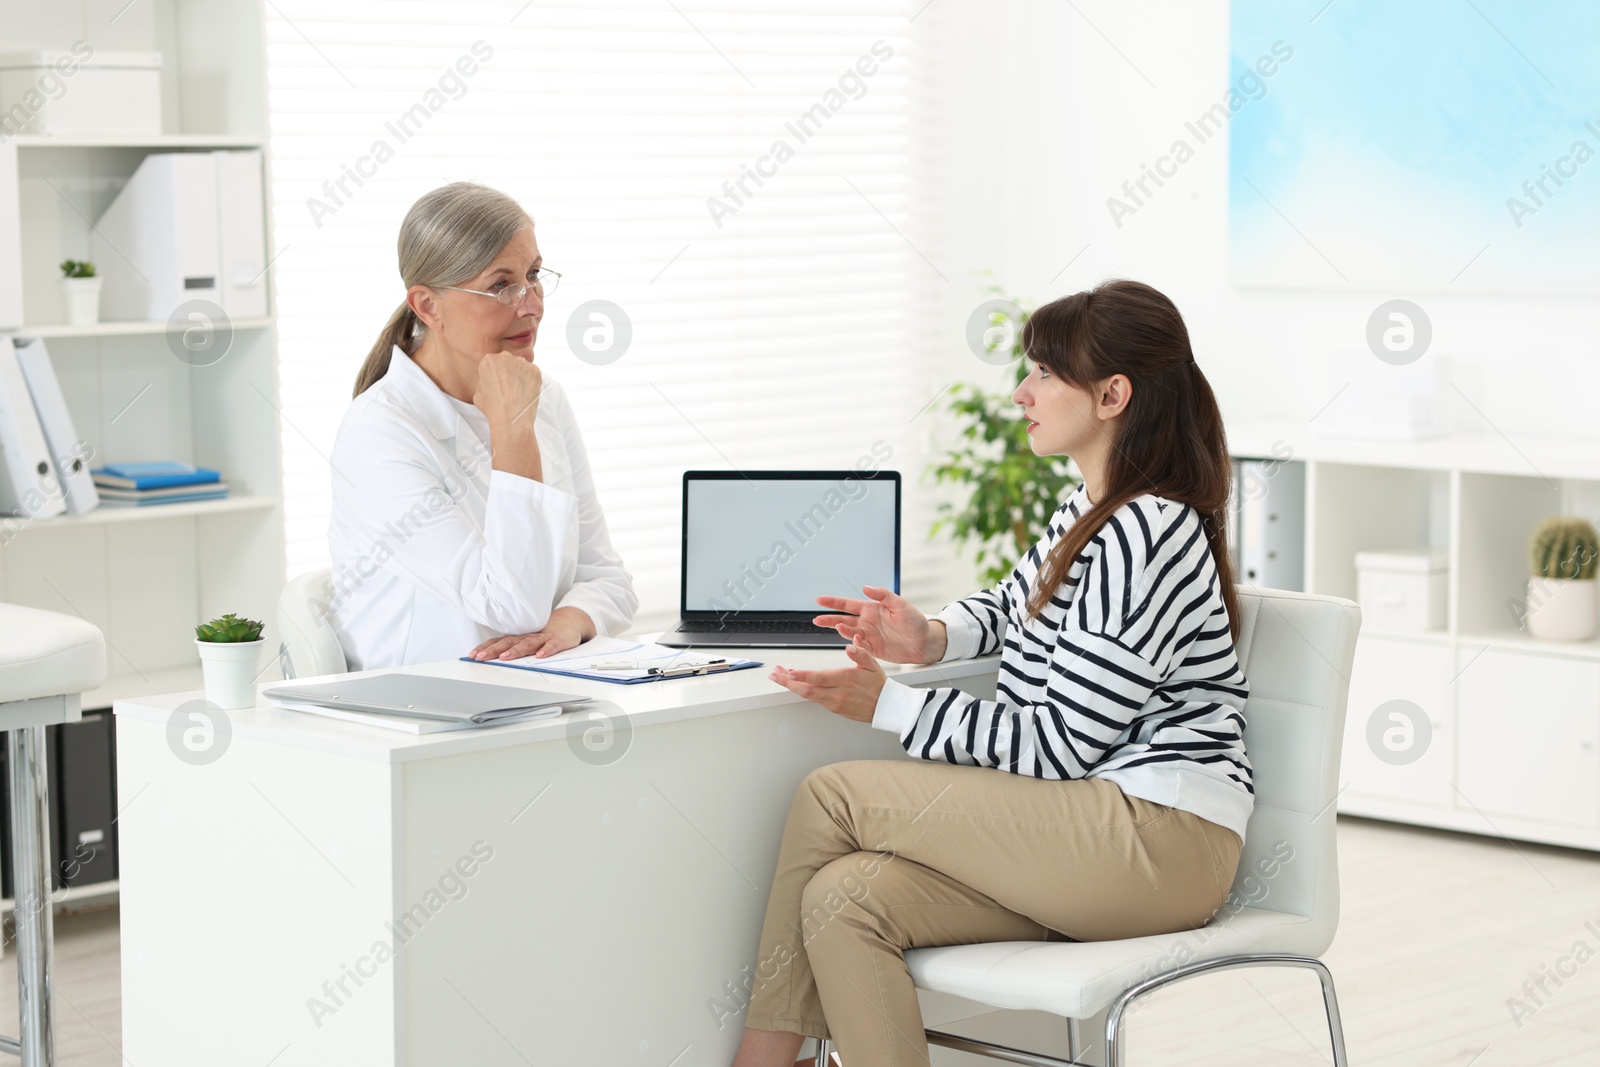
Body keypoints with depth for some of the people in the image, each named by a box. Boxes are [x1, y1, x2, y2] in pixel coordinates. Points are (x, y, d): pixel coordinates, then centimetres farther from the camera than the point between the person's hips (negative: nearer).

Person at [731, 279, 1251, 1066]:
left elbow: (1058, 743, -15)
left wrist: (889, 706, -12)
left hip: (1157, 838, -9)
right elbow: (1012, 606, 33)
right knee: (845, 900, -14)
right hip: (1080, 834, 9)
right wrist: (933, 637, 9)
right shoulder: (1087, 511, 16)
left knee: (830, 797, -11)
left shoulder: (1145, 537, -15)